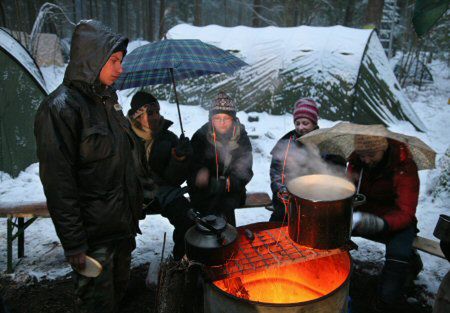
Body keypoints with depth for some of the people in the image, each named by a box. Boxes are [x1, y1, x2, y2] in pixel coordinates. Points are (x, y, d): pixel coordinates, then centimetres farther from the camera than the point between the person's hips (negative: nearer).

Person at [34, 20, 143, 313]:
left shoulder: (108, 98, 6)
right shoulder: (60, 107, -19)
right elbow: (57, 182, -20)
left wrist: (136, 207, 17)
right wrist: (73, 243, -17)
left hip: (124, 224, 8)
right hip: (94, 234, -7)